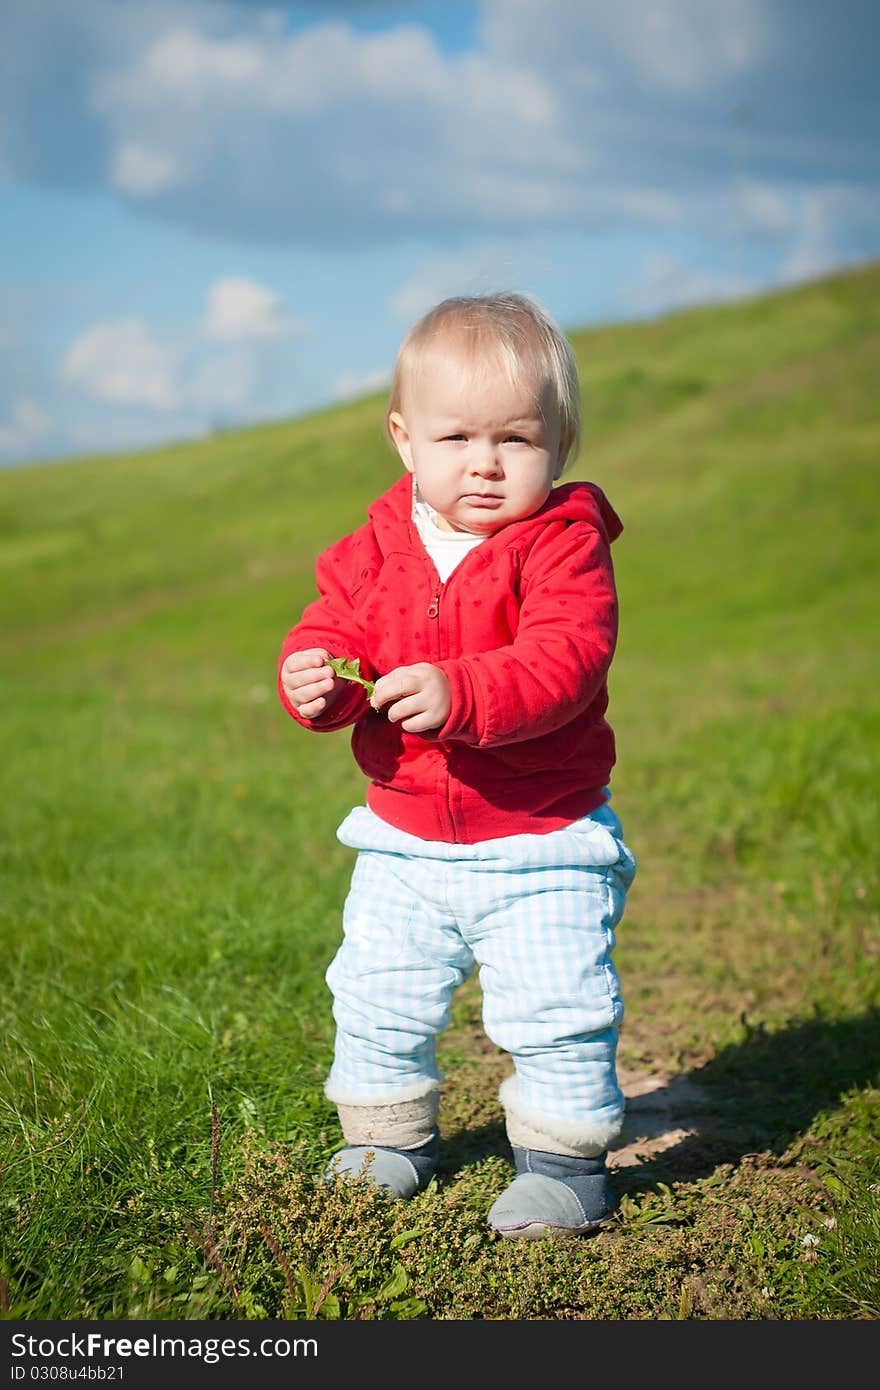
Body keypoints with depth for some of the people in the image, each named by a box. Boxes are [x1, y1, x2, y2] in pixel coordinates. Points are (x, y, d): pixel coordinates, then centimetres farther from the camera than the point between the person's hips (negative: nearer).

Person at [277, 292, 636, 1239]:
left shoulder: (563, 542, -14)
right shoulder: (378, 547, 0)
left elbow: (562, 660, -27)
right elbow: (334, 627, 2)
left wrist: (461, 694, -43)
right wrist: (315, 677, -23)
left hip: (543, 846, -4)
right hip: (405, 842, 5)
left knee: (554, 1011, -3)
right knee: (374, 1000, 14)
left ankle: (563, 1159, 20)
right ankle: (388, 1135, 38)